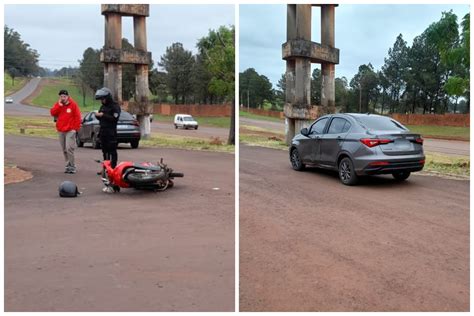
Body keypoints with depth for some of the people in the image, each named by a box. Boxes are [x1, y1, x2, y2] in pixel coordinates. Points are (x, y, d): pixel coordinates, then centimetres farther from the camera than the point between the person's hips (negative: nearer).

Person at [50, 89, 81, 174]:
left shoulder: (73, 104, -3)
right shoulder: (58, 104, 10)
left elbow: (77, 117, -4)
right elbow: (52, 113, -4)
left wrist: (75, 128, -7)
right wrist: (59, 105, -12)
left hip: (70, 130, -5)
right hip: (61, 130, 5)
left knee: (69, 148, -15)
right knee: (64, 150, 9)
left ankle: (72, 166, -8)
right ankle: (68, 165, 18)